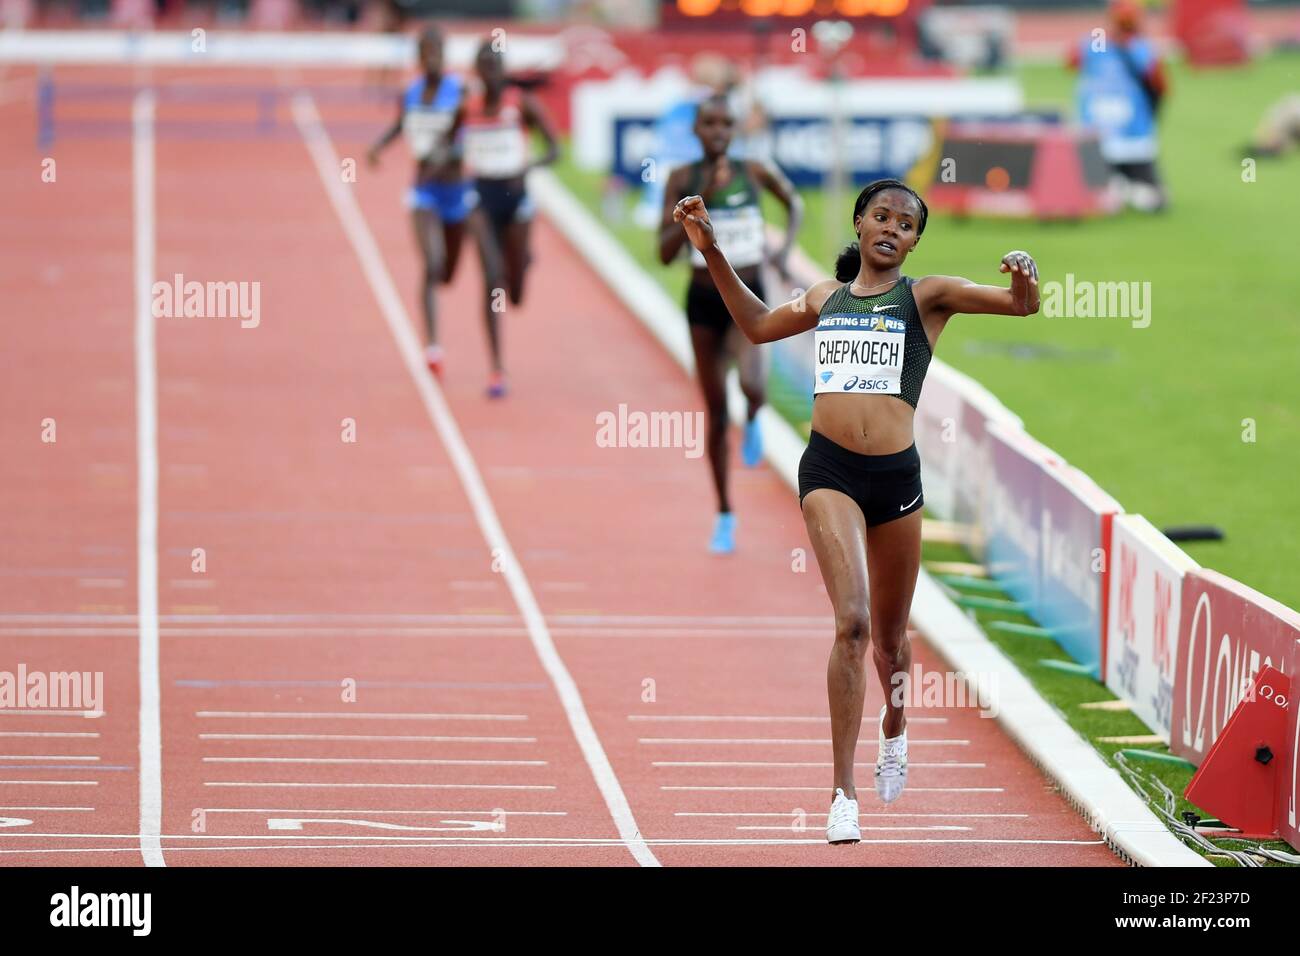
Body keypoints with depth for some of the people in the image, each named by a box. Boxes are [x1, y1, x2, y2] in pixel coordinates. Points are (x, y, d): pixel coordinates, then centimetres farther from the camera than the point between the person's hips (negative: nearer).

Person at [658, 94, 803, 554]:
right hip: (703, 298, 1)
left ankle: (753, 422, 11)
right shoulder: (682, 180, -5)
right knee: (716, 409, 9)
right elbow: (666, 253, -11)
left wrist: (786, 248, 1)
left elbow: (794, 202, 17)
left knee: (751, 385, -29)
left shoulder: (755, 172, -4)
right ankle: (724, 515, 24)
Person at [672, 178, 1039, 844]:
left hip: (897, 475, 0)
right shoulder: (827, 298, 15)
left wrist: (1024, 281, -26)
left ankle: (894, 726, 50)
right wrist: (712, 252, 29)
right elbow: (758, 325, 34)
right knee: (852, 622, -18)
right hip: (830, 471, 0)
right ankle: (844, 794, -16)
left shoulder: (927, 296, 6)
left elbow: (1022, 305, -4)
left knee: (888, 635, 14)